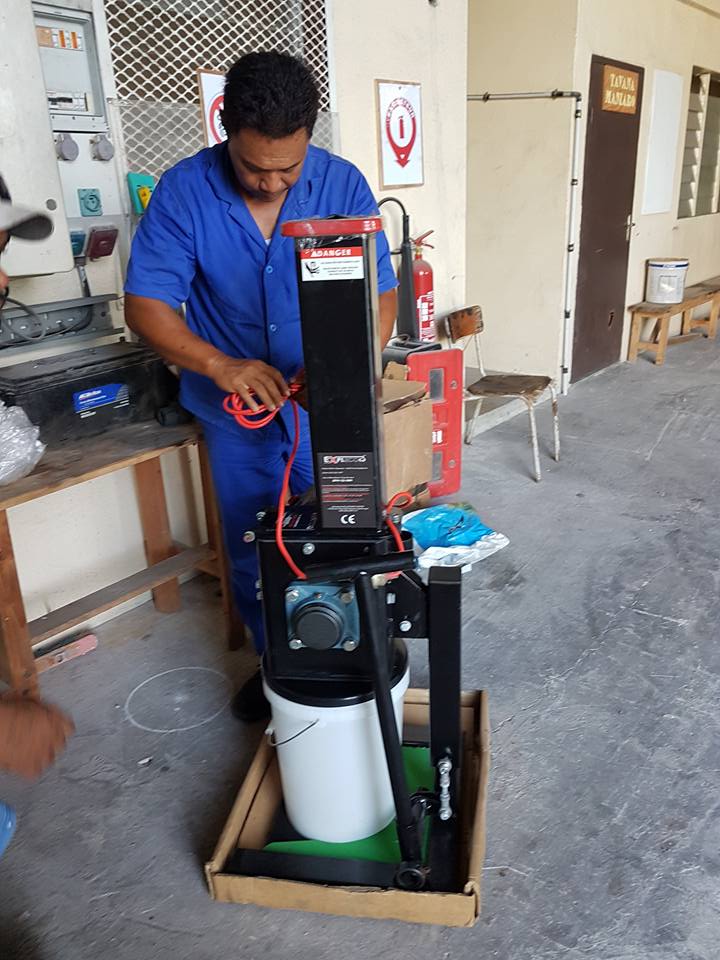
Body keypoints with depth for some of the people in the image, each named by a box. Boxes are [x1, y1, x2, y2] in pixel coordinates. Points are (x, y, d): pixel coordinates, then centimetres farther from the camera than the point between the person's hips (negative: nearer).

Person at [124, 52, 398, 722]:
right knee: (251, 550, 15)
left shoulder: (343, 185, -11)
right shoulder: (184, 191, -13)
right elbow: (145, 304, -14)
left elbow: (381, 295, -10)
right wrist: (220, 364, -32)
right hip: (235, 412, 1)